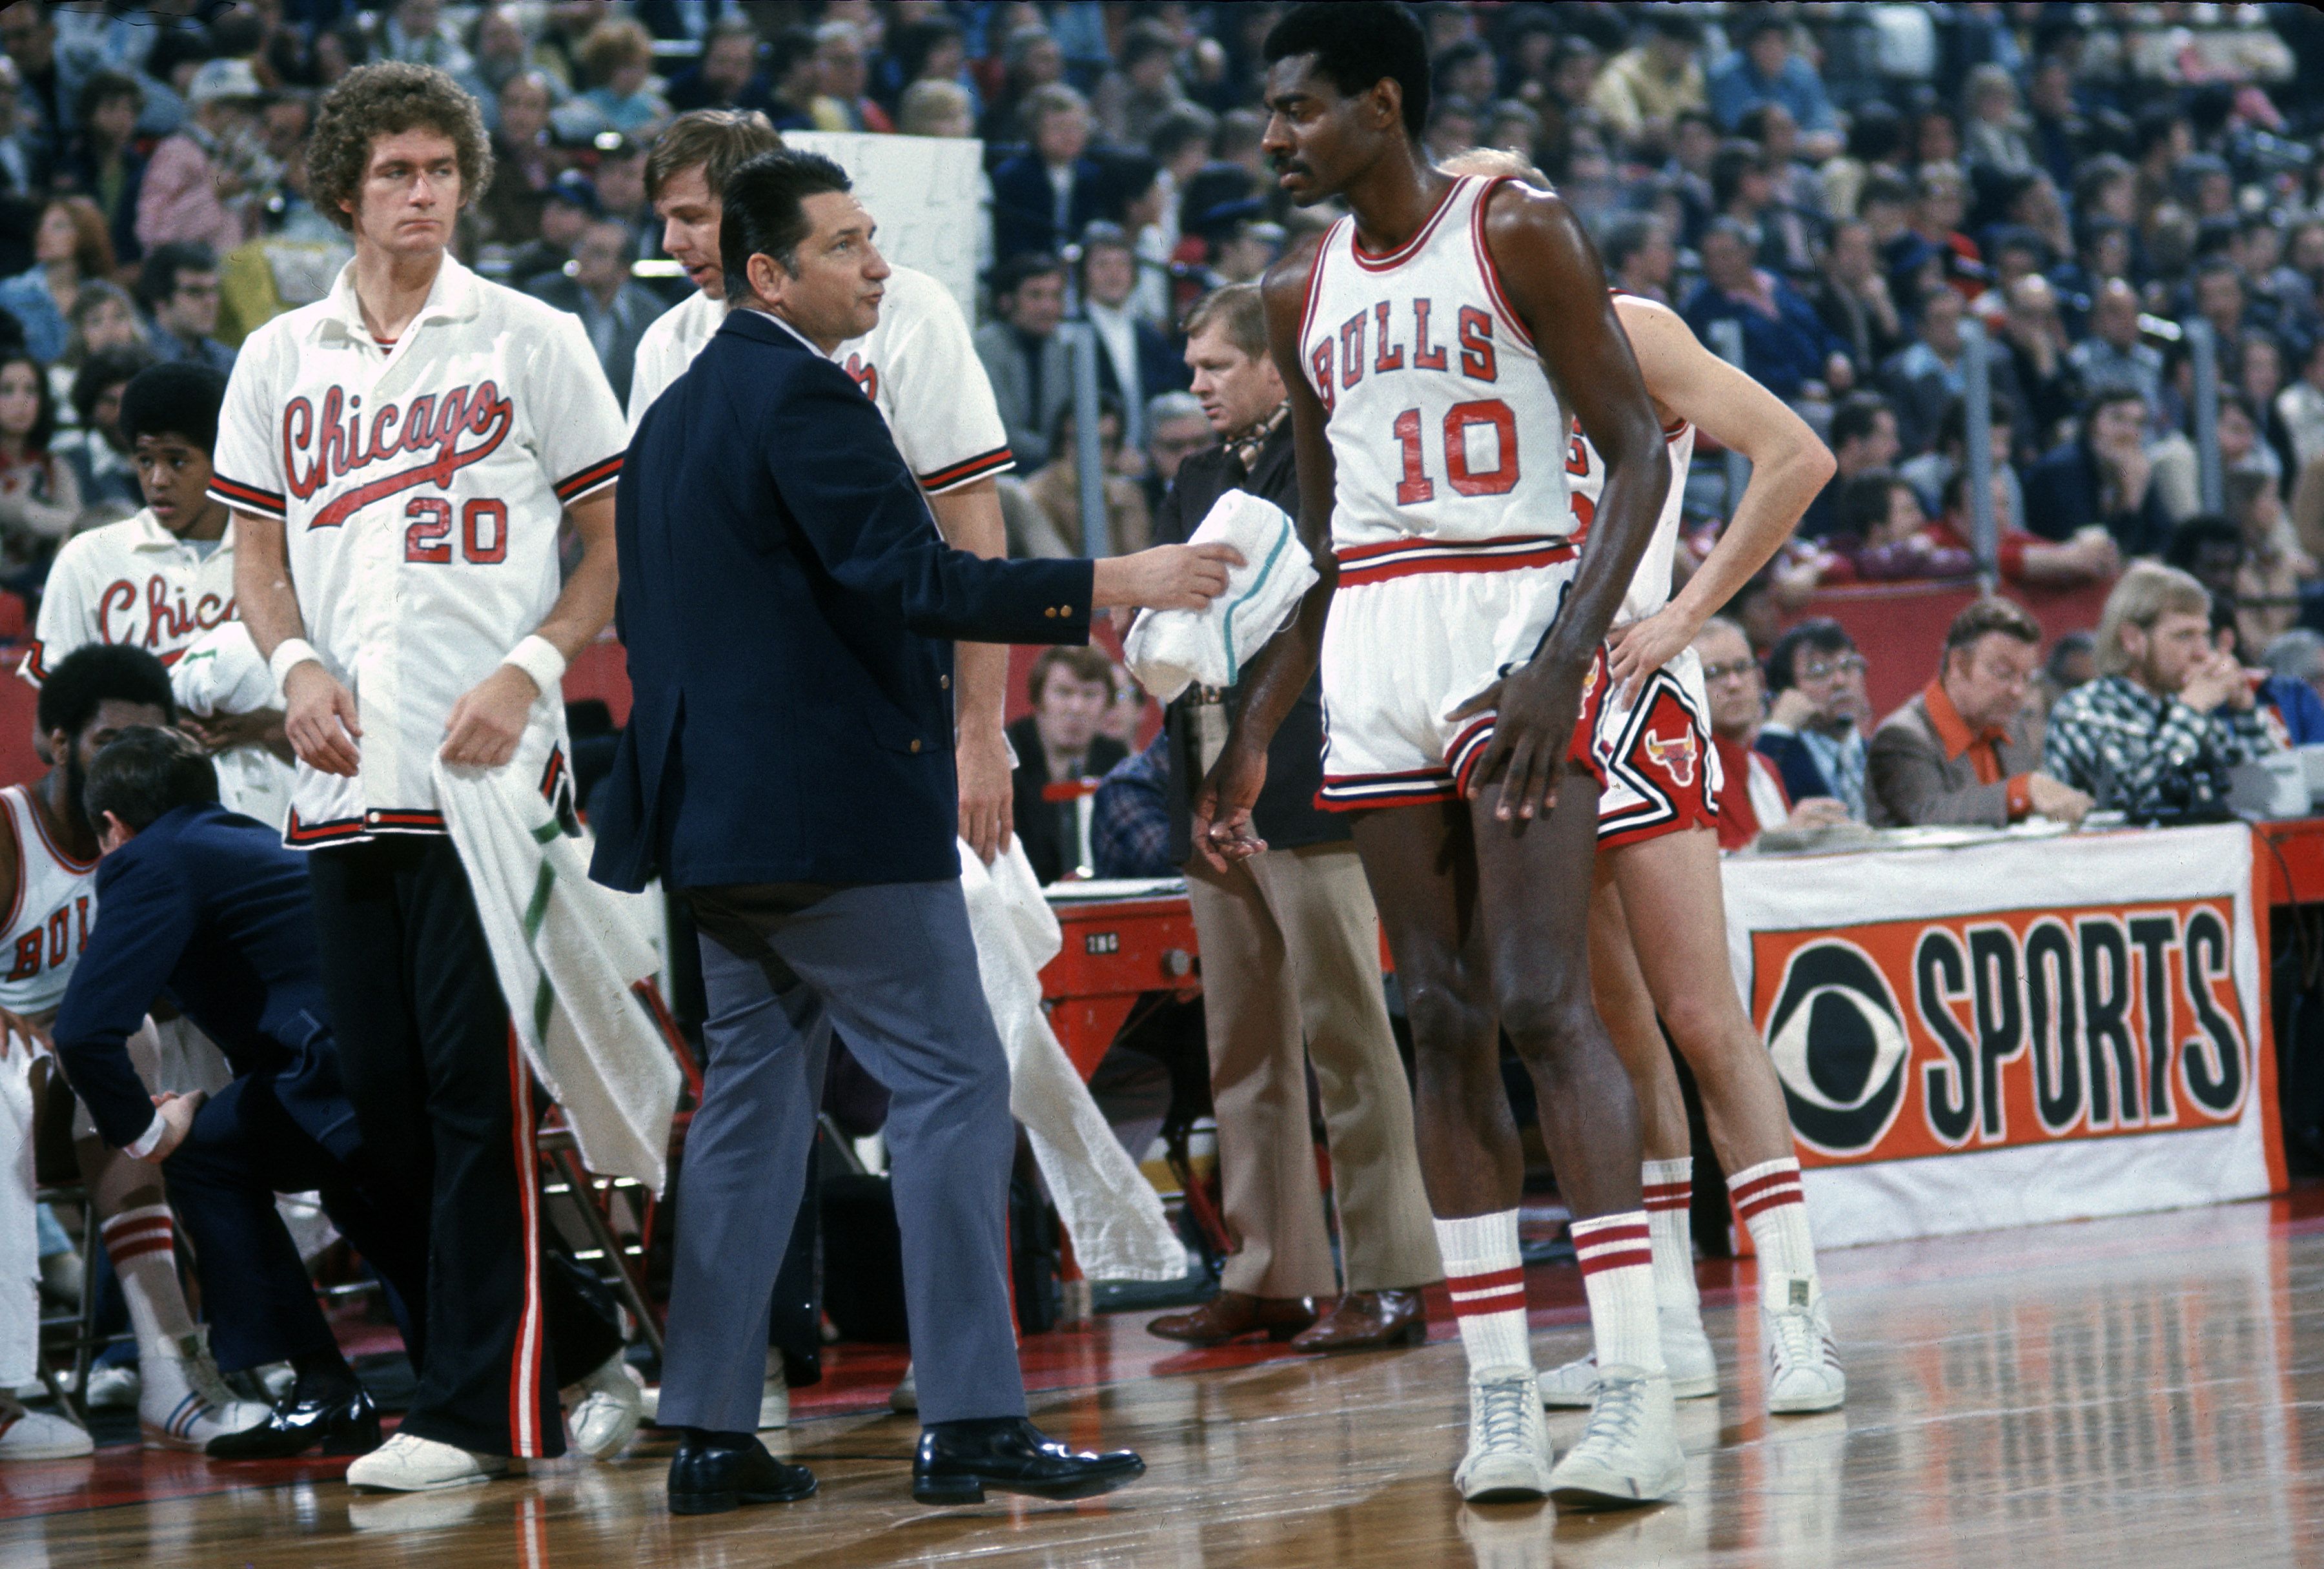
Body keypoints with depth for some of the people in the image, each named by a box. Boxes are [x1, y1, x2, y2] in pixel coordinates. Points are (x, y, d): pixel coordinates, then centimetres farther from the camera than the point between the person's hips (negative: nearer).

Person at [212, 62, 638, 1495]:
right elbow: (258, 554, 19)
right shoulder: (283, 359, 14)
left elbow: (615, 547, 3)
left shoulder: (530, 341, 3)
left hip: (487, 771, -5)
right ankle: (579, 1344, 18)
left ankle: (483, 1405, -5)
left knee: (479, 1086, -8)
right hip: (343, 783, 5)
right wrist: (296, 665, -1)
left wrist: (528, 672, -12)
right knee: (386, 1092, 6)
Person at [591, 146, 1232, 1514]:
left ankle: (710, 1433, 10)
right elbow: (909, 575, -23)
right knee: (956, 1084, -6)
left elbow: (648, 622, 21)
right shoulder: (802, 397, -13)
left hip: (719, 821, 10)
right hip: (839, 814, -10)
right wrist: (1108, 585, -23)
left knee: (754, 1100, 11)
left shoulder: (676, 412, 17)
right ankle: (973, 1424, -9)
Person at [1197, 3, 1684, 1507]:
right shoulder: (1301, 294, 14)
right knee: (1446, 1025, 3)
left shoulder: (1518, 232, -5)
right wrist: (1251, 742, 15)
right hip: (1374, 649, 6)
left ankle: (1639, 1398, -17)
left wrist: (1564, 658, -20)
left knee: (1544, 1006, -15)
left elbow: (1641, 449, -8)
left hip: (1514, 615, -6)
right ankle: (1501, 1402, 5)